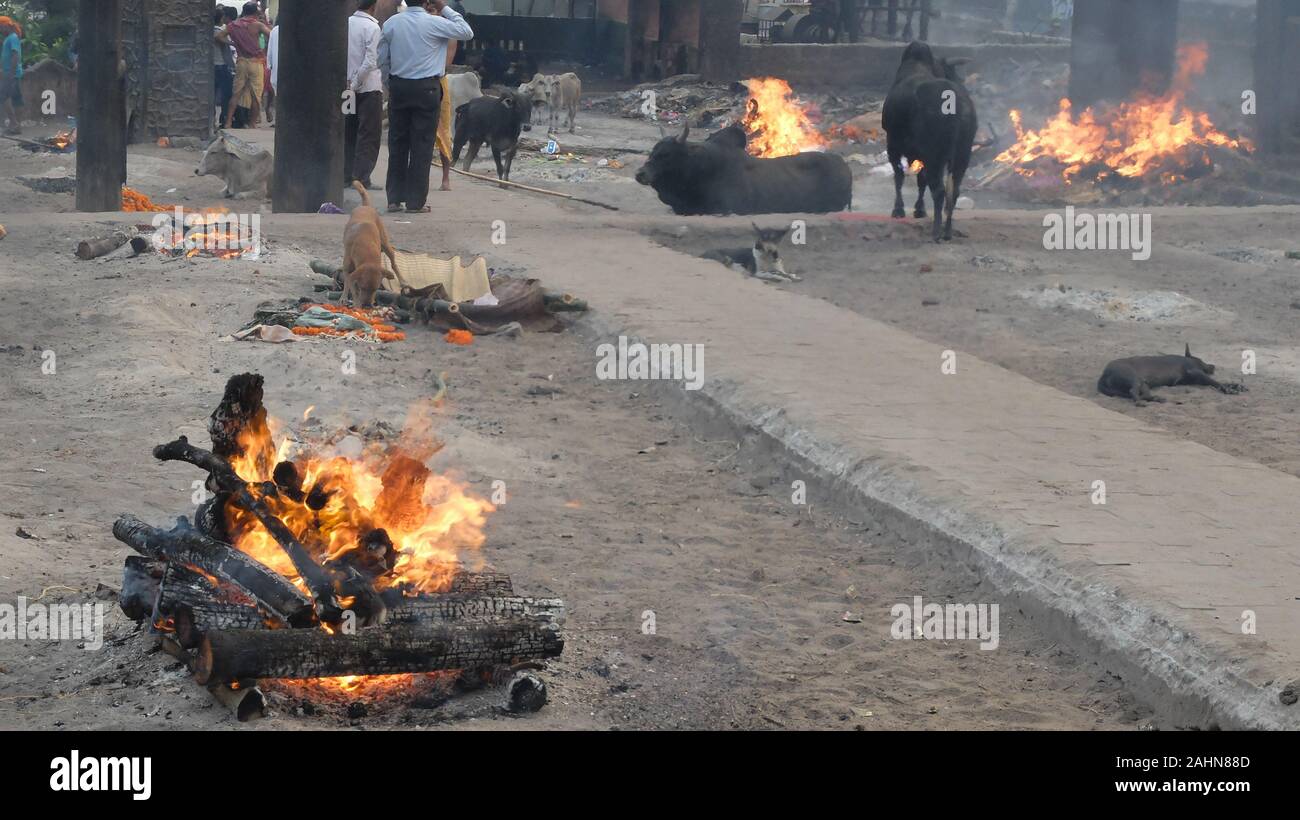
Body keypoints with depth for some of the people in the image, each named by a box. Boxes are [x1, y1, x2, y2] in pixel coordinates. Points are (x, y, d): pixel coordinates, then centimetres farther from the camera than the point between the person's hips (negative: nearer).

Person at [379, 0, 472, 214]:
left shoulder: (391, 23, 2)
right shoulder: (434, 23, -10)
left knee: (397, 142, 10)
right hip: (426, 88, -4)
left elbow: (382, 59, 8)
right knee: (422, 144, 1)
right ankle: (415, 201, 0)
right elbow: (467, 32, 1)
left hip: (398, 86, 4)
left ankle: (394, 198, 12)